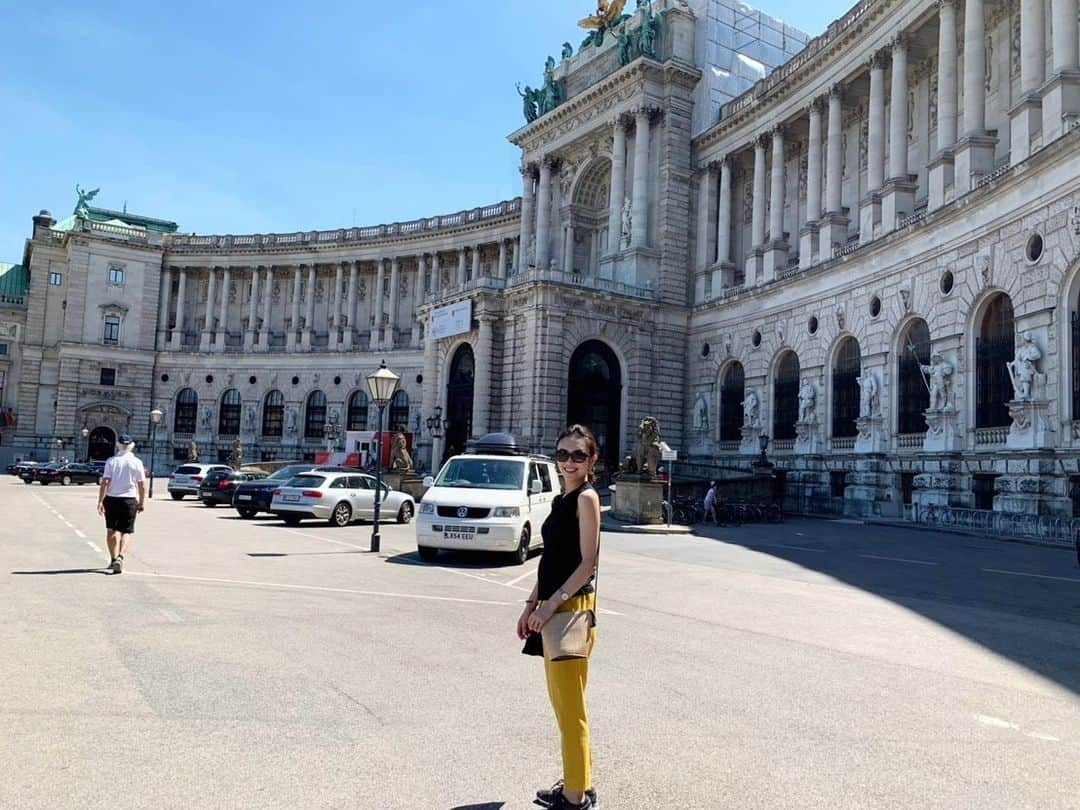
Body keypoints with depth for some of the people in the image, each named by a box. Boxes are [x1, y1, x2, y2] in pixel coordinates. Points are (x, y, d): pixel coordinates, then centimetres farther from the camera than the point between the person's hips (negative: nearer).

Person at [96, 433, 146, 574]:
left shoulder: (111, 461, -3)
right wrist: (141, 503, 10)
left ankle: (114, 559, 17)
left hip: (112, 499, 0)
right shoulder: (137, 462, -2)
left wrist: (100, 501, -9)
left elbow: (105, 482, -10)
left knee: (112, 530, 15)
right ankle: (120, 557, -15)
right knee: (127, 531, 6)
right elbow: (142, 485, -1)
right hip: (130, 500, 0)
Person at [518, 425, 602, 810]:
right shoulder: (562, 500, 15)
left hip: (572, 608, -9)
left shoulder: (587, 497, -11)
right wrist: (531, 606, 13)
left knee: (569, 707, -1)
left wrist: (551, 605, -20)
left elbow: (587, 564, -17)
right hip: (553, 607, 9)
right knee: (562, 702, 17)